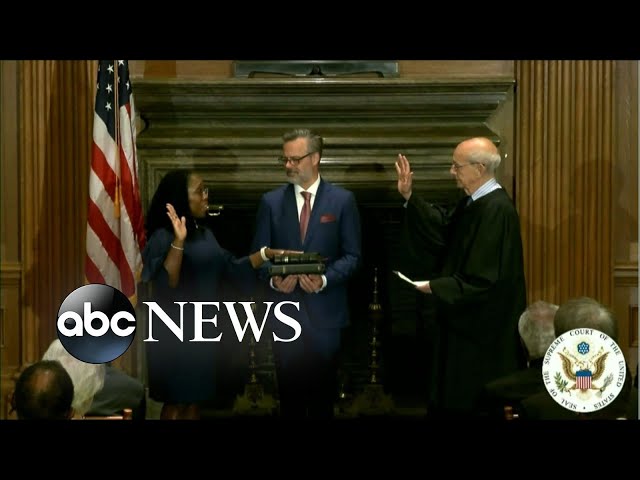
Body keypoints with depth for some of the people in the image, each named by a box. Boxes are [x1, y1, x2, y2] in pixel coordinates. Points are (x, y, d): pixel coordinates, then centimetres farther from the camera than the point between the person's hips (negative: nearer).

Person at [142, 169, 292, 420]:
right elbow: (167, 283, -25)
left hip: (202, 329, 8)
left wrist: (267, 253, 4)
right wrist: (178, 241, -36)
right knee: (177, 401, 0)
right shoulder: (163, 237, -14)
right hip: (175, 332, -8)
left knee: (195, 399, 12)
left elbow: (231, 267, 13)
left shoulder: (204, 234, 11)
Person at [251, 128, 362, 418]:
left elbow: (352, 255, -2)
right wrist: (273, 280, -15)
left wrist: (324, 280, -18)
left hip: (325, 310, -1)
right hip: (284, 308, 1)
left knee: (323, 390, 8)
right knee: (289, 389, 7)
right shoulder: (271, 201, 4)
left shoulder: (343, 200, 0)